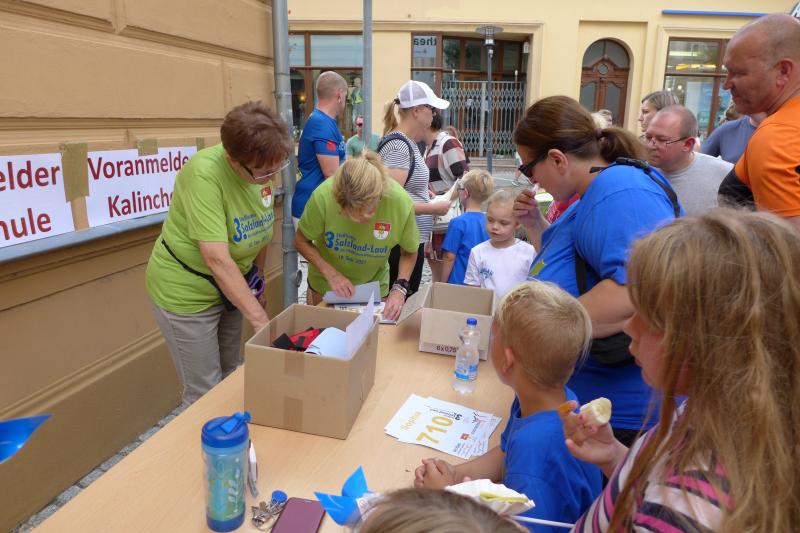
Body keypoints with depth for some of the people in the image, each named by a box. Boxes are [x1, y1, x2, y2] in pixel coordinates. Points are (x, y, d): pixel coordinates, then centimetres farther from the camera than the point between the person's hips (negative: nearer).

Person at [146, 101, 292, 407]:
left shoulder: (265, 167, -10)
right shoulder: (205, 173, -30)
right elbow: (217, 259, -34)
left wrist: (257, 281, 12)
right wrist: (260, 320, -34)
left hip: (233, 284, 6)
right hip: (187, 291, -6)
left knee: (231, 376, 20)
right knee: (205, 393, 4)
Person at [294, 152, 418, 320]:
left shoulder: (401, 202, -29)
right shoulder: (323, 195, -32)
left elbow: (409, 253, -11)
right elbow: (301, 241, -15)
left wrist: (399, 289, -26)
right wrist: (330, 273, -27)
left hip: (374, 284, 0)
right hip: (325, 284, 0)